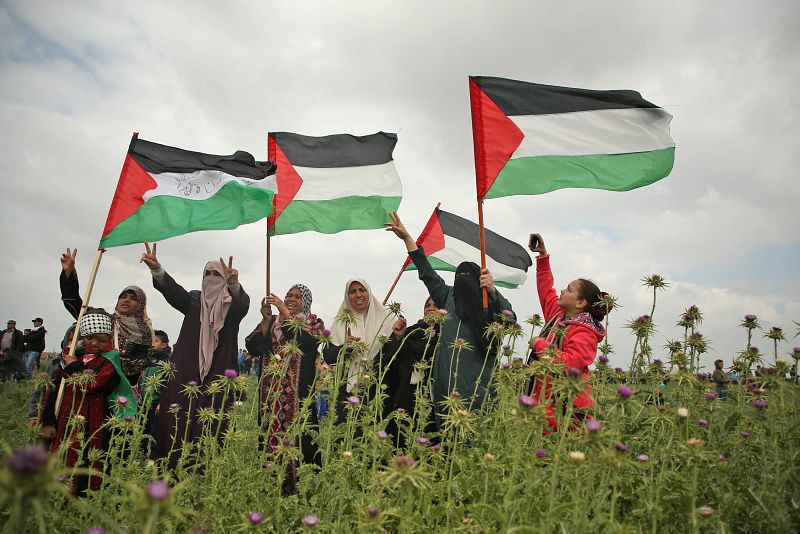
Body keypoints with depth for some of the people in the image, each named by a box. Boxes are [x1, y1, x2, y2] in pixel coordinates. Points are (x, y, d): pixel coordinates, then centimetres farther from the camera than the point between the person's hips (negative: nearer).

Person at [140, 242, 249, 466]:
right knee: (180, 418, -5)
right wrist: (156, 268, -26)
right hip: (187, 369, 2)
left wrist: (234, 283, -41)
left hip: (219, 372, -2)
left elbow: (244, 303, -18)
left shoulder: (232, 305, 7)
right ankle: (174, 469, -1)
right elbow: (172, 289, -5)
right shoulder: (193, 300, 15)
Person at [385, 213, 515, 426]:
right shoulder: (448, 296, 21)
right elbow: (427, 273, 20)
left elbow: (510, 321, -11)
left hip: (476, 383, -4)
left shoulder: (489, 301, 7)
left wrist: (493, 291, -26)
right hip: (446, 382, 4)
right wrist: (406, 237, 18)